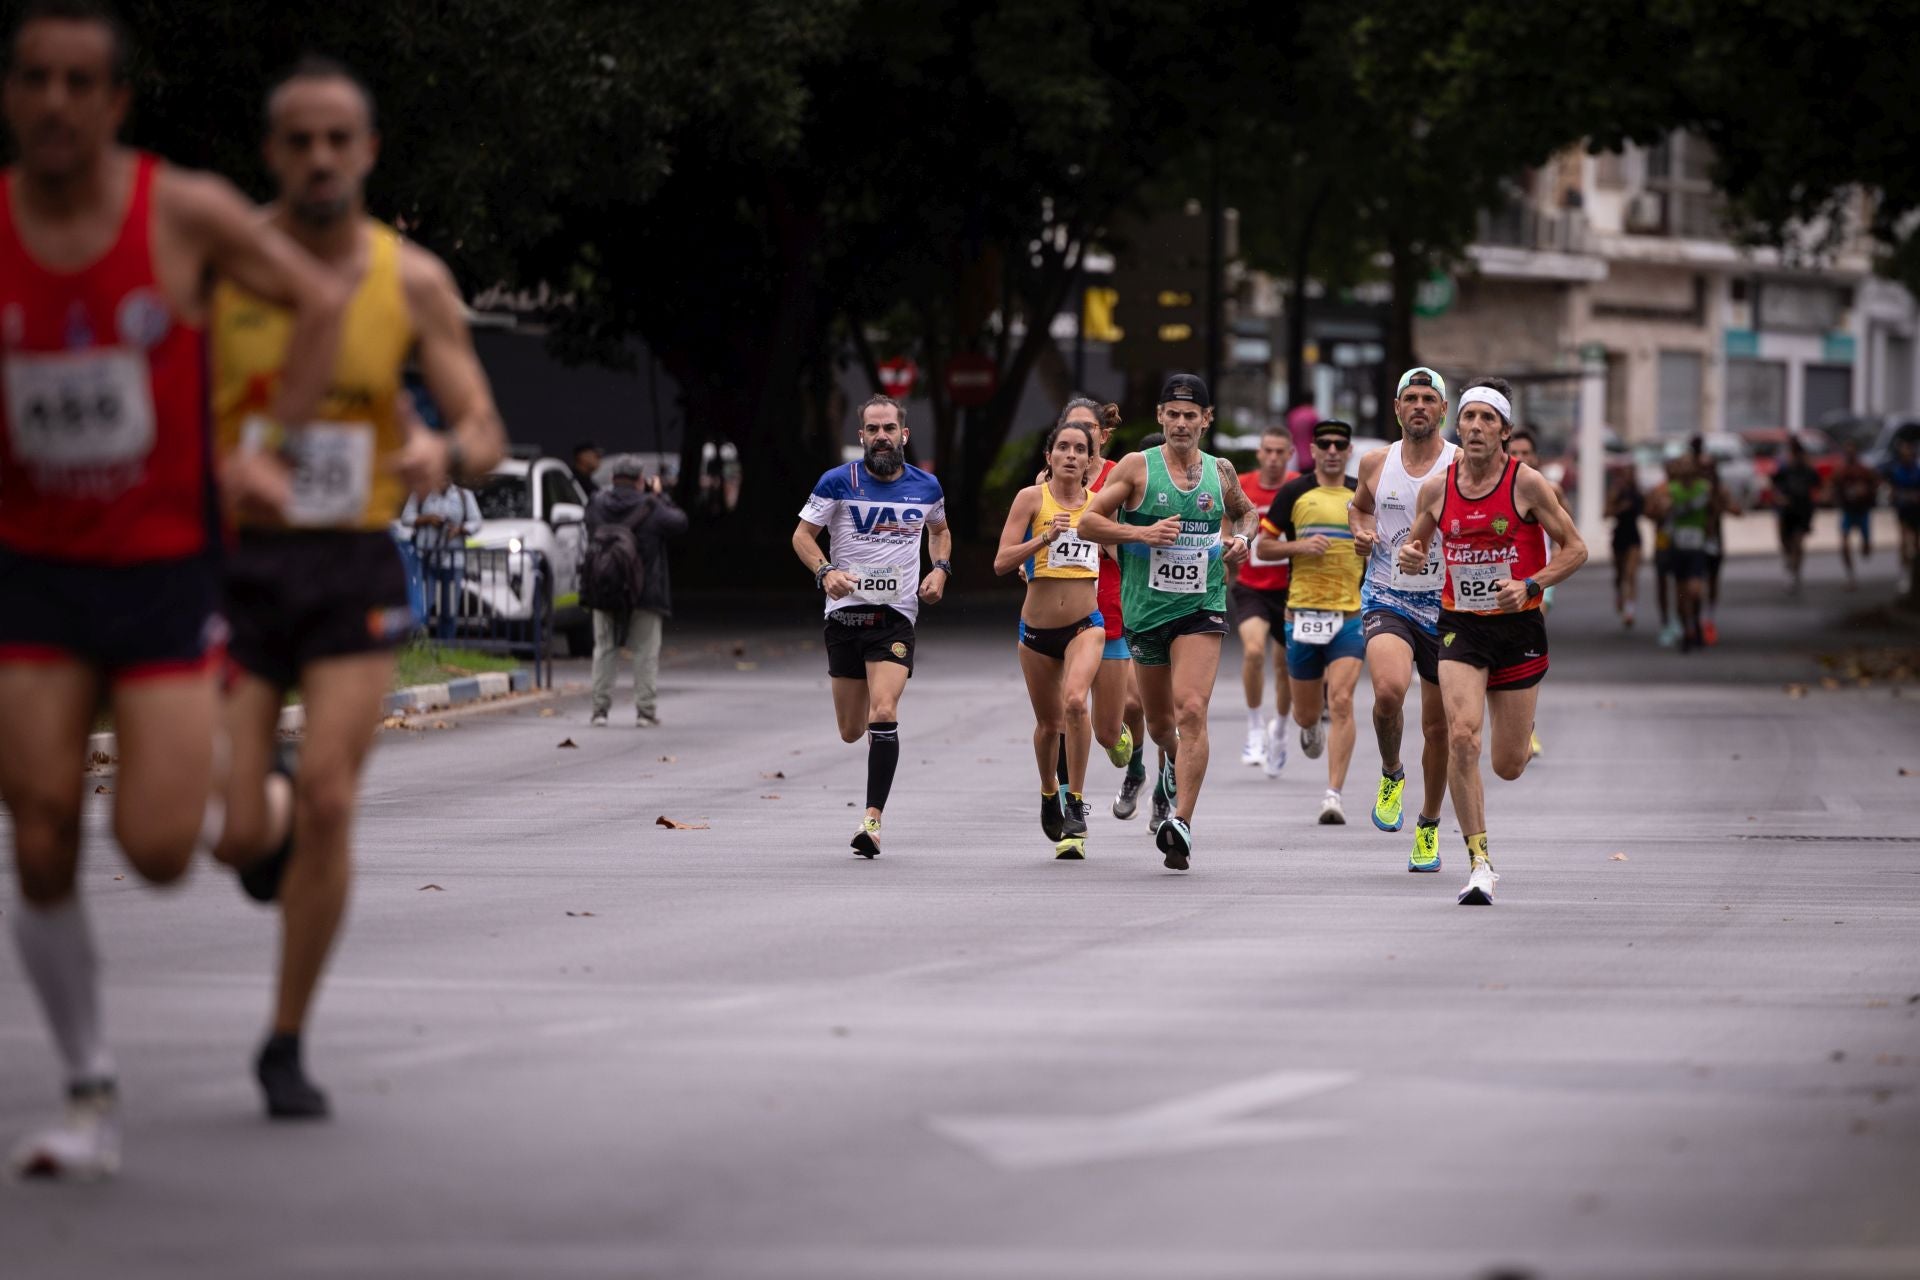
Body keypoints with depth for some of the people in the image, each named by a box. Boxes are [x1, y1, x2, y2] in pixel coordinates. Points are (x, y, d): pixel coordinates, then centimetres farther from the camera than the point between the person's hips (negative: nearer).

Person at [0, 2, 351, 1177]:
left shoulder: (187, 215, -9)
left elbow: (324, 302, 3)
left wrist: (267, 454, -3)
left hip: (167, 567, -2)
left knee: (157, 850, -9)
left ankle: (236, 776, 29)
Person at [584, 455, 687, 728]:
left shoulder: (597, 505, -1)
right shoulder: (651, 509, -11)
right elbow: (680, 522, 1)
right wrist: (660, 496, 12)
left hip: (603, 592, 3)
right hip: (644, 593, -3)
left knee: (604, 649, 10)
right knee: (646, 652, 5)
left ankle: (599, 709, 5)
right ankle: (646, 710, 1)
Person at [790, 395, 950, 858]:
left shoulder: (926, 486, 5)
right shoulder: (838, 482, -3)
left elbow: (939, 530, 24)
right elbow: (802, 534, 1)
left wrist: (941, 569, 6)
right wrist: (825, 571, -17)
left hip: (896, 615, -1)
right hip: (846, 612, 1)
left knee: (883, 714, -20)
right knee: (851, 731, 9)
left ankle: (873, 819, -19)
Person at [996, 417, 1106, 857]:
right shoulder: (1032, 498, -5)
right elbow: (1001, 562, -13)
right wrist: (1045, 537, -23)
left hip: (1085, 626, 0)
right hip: (1037, 627, 0)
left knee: (1075, 701, -26)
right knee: (1048, 722, 13)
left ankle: (1076, 805, -16)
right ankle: (1049, 795, 43)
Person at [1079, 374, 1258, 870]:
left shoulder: (1221, 472, 7)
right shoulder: (1137, 467, -2)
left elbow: (1246, 512, 27)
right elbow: (1088, 522, -5)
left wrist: (1242, 538, 5)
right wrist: (1141, 532, -18)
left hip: (1202, 609, -1)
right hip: (1146, 609, 1)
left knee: (1192, 710, -19)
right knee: (1159, 721, 15)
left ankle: (1182, 823, -24)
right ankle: (1175, 764, 52)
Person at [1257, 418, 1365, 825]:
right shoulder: (1294, 493, 2)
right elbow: (1263, 545, 5)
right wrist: (1299, 546, -12)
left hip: (1349, 613, 0)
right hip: (1302, 613, 0)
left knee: (1342, 702, -17)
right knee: (1305, 713, 9)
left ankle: (1334, 793, -16)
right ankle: (1310, 728, 49)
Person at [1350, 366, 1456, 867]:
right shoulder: (1376, 463, 4)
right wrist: (1362, 534, 3)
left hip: (1445, 605, 0)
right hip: (1387, 600, 0)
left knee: (1438, 724, 7)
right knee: (1389, 690, -28)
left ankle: (1429, 826, 28)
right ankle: (1391, 774, 2)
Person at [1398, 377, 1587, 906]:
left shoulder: (1526, 483, -8)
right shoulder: (1437, 486, 1)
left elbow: (1574, 548, -2)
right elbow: (1417, 541, 16)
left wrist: (1530, 585, -17)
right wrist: (1409, 555, -8)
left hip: (1518, 626, -1)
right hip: (1460, 625, 1)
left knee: (1508, 765, 4)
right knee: (1462, 736, -22)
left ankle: (1521, 737, 45)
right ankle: (1479, 862, -15)